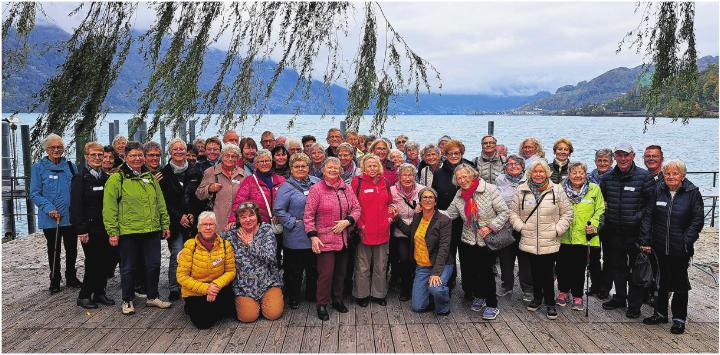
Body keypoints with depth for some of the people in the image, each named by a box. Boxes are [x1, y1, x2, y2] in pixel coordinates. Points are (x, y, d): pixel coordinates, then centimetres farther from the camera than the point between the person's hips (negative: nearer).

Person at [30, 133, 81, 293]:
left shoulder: (70, 166, 7)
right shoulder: (38, 168, -2)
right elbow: (34, 193, -4)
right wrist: (49, 209, -17)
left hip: (71, 217, 3)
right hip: (50, 219, -3)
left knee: (72, 250, 11)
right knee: (54, 251, 9)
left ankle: (71, 278, 27)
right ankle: (55, 281, 21)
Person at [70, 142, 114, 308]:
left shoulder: (105, 177, 12)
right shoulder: (80, 178, -6)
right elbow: (76, 206, -11)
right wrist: (81, 230, -17)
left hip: (105, 227, 6)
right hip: (90, 228, -6)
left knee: (106, 260, 7)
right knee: (93, 262, -3)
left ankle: (99, 293, 20)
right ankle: (84, 296, 11)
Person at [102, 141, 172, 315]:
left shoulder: (150, 177, 13)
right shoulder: (117, 178, -5)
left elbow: (160, 203, 17)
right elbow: (109, 208, -7)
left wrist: (165, 224, 12)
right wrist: (112, 232, -11)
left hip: (152, 230, 5)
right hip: (127, 232, -5)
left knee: (153, 265, 10)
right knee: (128, 268, 7)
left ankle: (152, 297, 26)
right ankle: (128, 301, 22)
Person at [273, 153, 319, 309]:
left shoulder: (316, 182, 8)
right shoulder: (287, 187, -6)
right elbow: (278, 210, -8)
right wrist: (293, 222, -13)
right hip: (295, 236, -4)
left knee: (314, 268, 15)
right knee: (294, 270, 5)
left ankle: (311, 295, 31)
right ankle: (293, 299, 20)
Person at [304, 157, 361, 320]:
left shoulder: (346, 188, 8)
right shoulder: (316, 189, -5)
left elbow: (356, 208, 9)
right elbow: (308, 215, -8)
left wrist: (347, 221, -9)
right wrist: (313, 236, -14)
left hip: (343, 239, 5)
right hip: (325, 240, -5)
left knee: (341, 271, 13)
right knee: (326, 272, -4)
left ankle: (338, 300, 31)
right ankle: (322, 304, 11)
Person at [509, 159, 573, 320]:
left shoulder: (557, 190, 0)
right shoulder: (522, 190, 3)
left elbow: (567, 213, 4)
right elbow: (513, 212, 9)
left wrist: (557, 230, -4)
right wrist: (521, 227, -3)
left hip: (550, 243, -2)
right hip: (529, 241, 2)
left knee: (548, 274, 0)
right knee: (535, 272, 13)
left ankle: (550, 303, 14)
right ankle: (537, 298, 32)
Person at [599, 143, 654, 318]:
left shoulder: (643, 176, -9)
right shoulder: (607, 178, 4)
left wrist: (640, 217, -15)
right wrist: (605, 212, 4)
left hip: (636, 231, -4)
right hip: (614, 232, 4)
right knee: (617, 267, 17)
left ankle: (634, 304, 18)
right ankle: (619, 298, 32)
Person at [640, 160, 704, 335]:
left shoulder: (692, 193, -6)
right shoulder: (657, 191, 2)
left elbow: (697, 220, -5)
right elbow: (648, 216, 2)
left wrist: (686, 241, -13)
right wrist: (645, 240, -4)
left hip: (680, 249, -3)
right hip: (660, 246, 3)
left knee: (680, 283, 7)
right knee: (663, 280, 17)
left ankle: (679, 319, 19)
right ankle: (660, 313, 30)